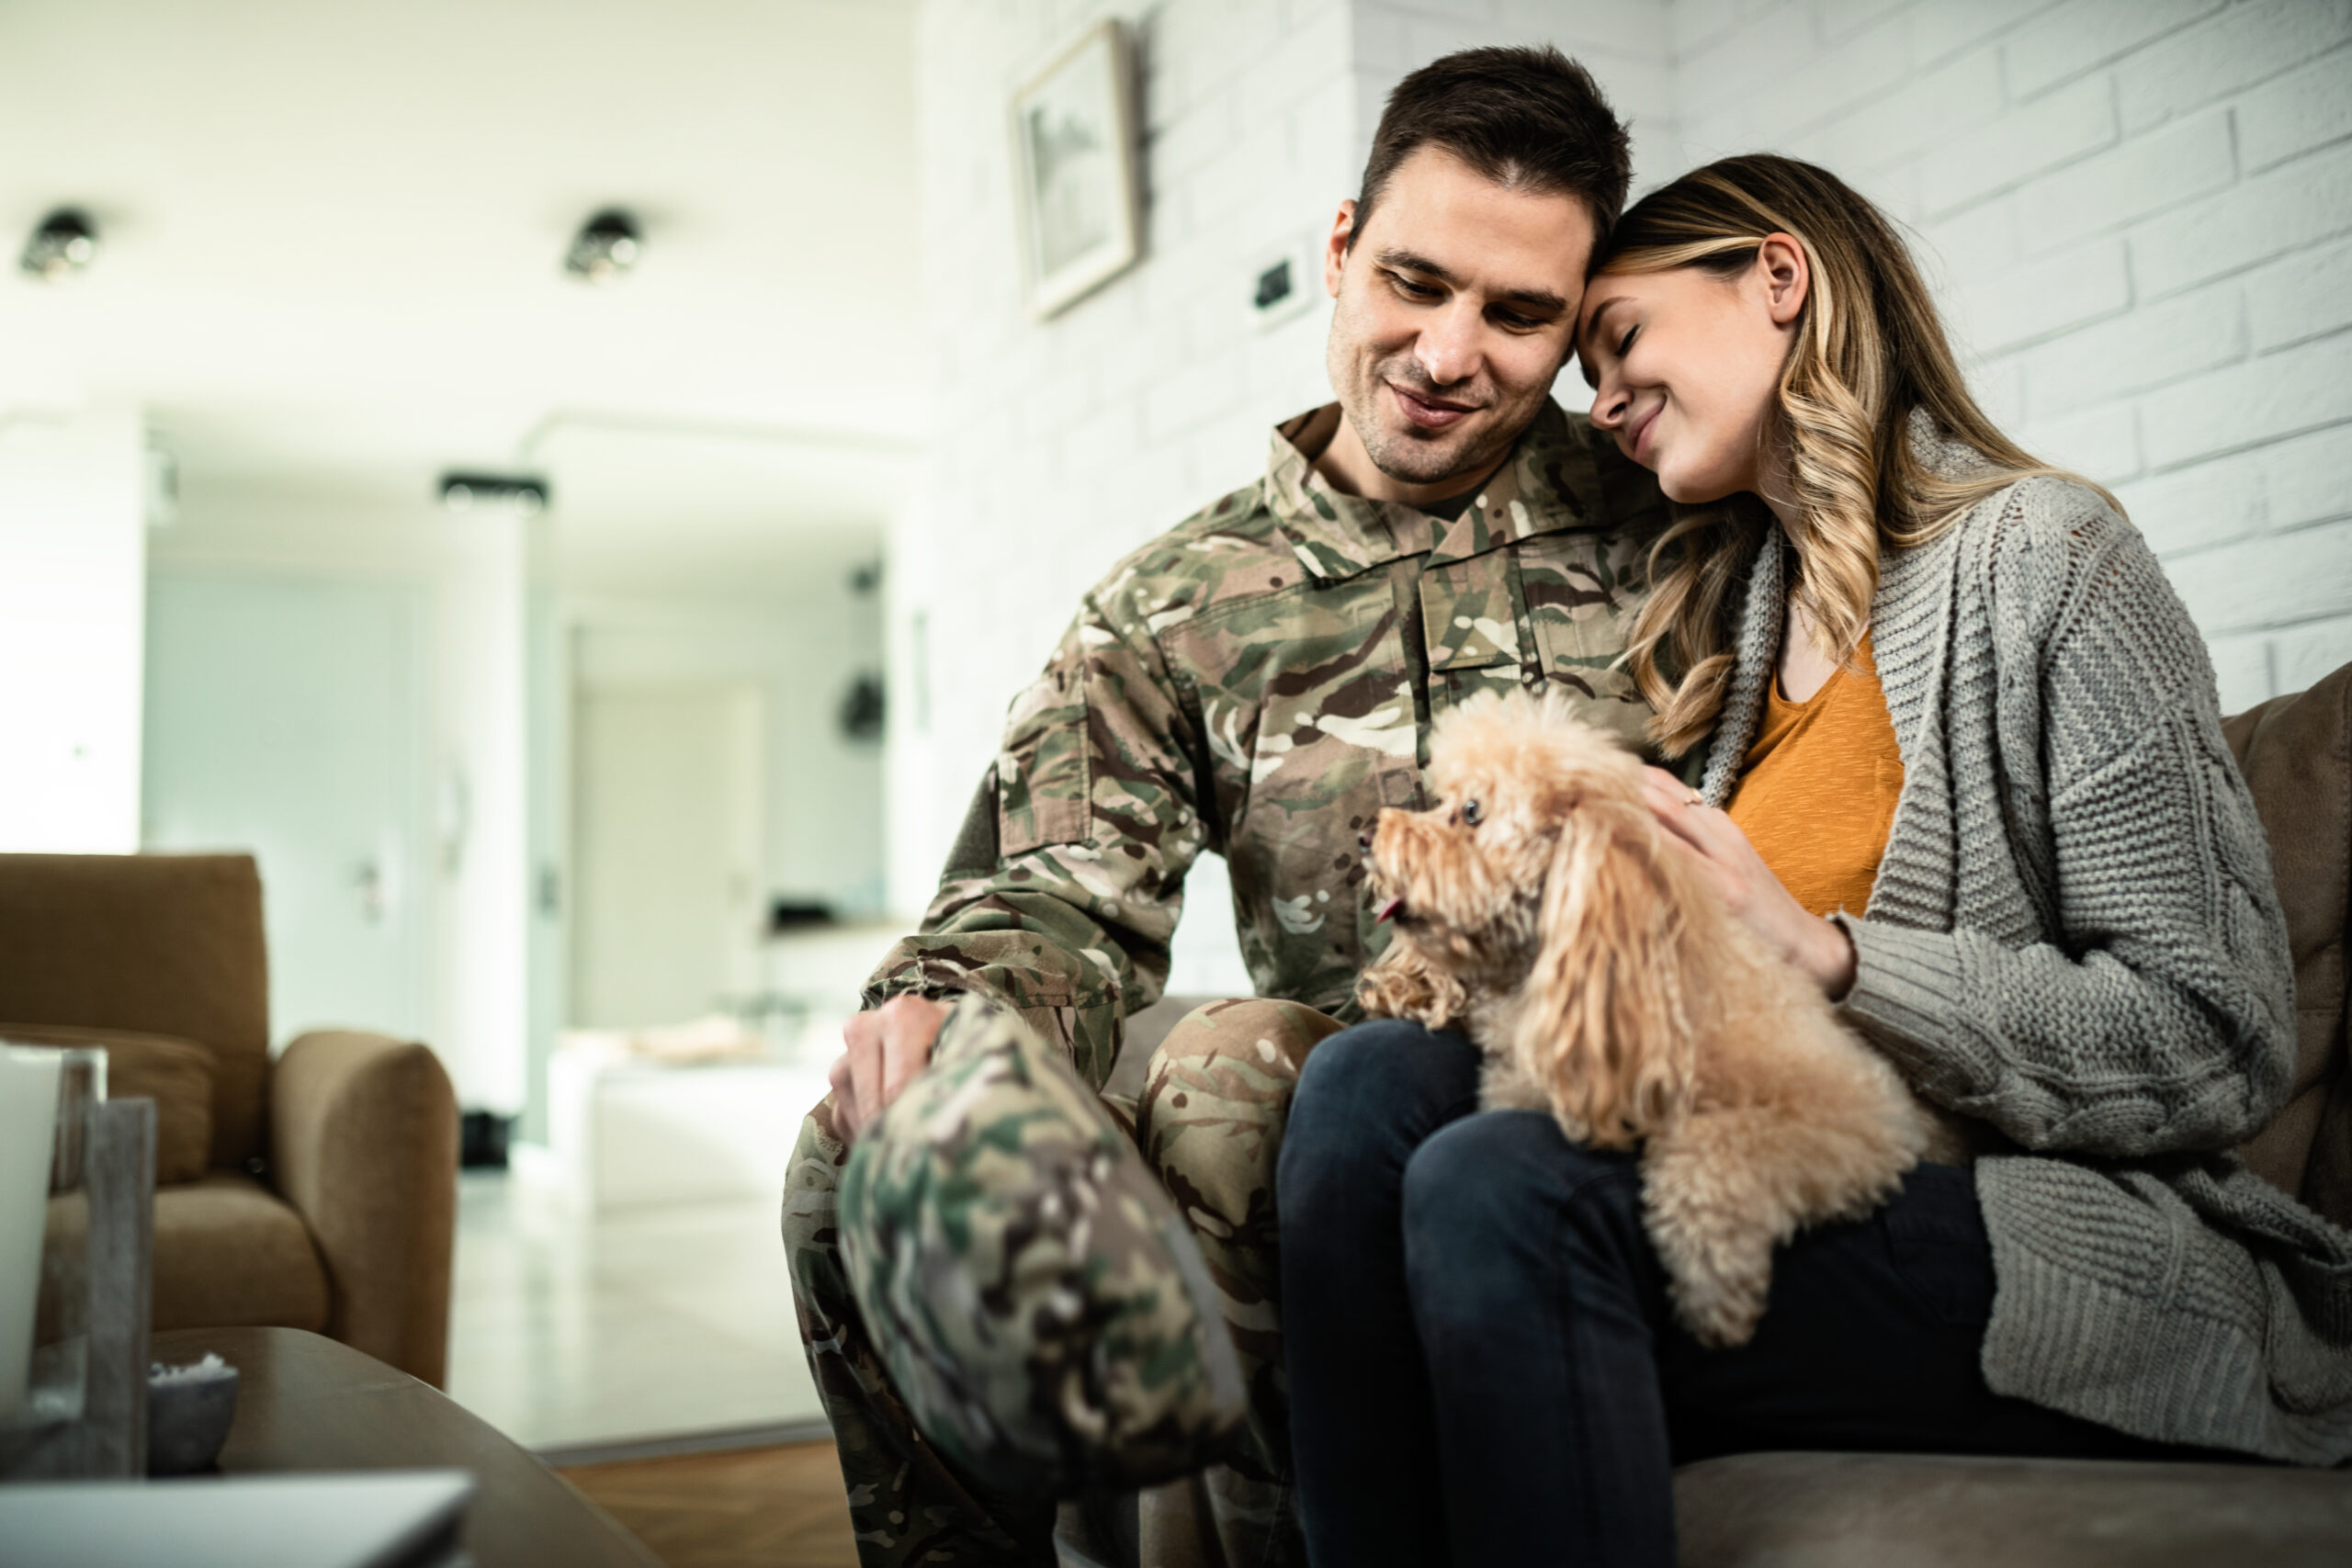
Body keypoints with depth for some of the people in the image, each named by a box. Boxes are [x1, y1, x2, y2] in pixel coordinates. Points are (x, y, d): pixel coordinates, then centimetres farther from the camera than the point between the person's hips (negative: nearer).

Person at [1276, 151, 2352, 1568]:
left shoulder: (2034, 551, -4)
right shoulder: (1732, 611, 17)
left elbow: (2219, 1045, -11)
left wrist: (1817, 950, -18)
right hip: (1812, 1193, 6)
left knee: (1504, 1186, -30)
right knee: (1373, 1082, -19)